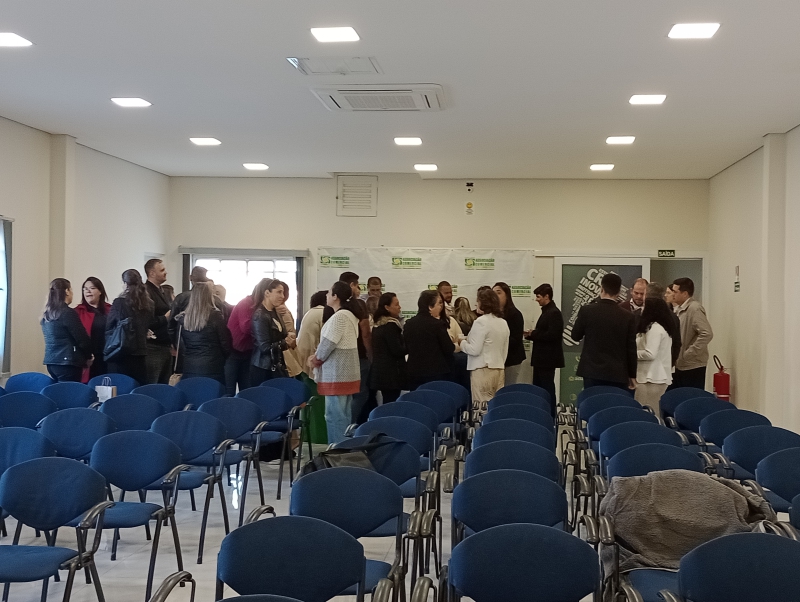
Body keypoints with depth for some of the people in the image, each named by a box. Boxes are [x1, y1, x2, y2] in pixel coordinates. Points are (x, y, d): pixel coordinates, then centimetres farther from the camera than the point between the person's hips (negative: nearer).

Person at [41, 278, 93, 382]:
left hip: (50, 361, 8)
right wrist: (88, 357, 7)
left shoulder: (46, 315, 11)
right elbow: (82, 339, -11)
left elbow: (55, 338, 13)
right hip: (68, 362, -8)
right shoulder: (68, 313, -12)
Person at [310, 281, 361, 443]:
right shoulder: (349, 315, 14)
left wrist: (317, 358, -1)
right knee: (344, 415, 13)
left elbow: (329, 344, -19)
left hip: (336, 374, -10)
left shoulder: (339, 317, -17)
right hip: (345, 373, 10)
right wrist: (319, 356, 7)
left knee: (335, 415, -5)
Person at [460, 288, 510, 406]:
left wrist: (463, 343, 3)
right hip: (499, 369, 7)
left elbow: (475, 350, -13)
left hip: (482, 370, -7)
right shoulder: (503, 323, 11)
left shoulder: (481, 322, -11)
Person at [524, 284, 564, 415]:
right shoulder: (546, 312, 16)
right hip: (541, 358, 10)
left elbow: (552, 335, -24)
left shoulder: (554, 313, -14)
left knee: (548, 390, -4)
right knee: (537, 389, 13)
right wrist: (532, 335, 4)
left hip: (548, 359, -10)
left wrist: (533, 334, -14)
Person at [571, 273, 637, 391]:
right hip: (617, 374, 0)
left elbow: (575, 336, 8)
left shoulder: (587, 310, -5)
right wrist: (632, 375, 9)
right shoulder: (628, 317, -5)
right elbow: (631, 348, 0)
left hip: (592, 372, 0)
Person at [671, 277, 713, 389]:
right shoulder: (679, 309, 12)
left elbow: (707, 334, -25)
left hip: (693, 367, -9)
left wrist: (689, 353, -21)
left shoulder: (695, 309, -16)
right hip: (680, 365, 9)